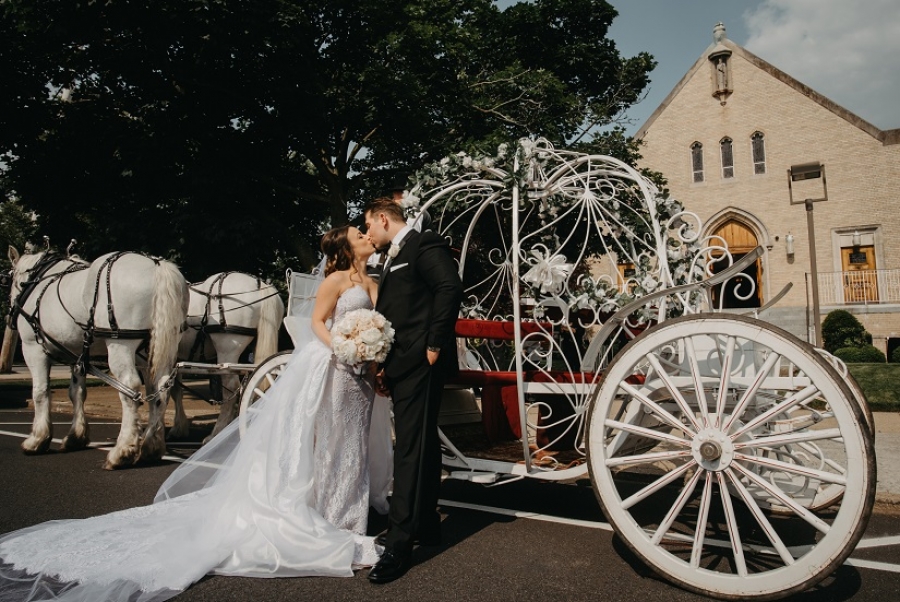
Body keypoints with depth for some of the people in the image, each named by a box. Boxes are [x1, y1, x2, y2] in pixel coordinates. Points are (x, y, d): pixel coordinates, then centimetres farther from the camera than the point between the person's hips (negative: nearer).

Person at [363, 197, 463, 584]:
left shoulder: (424, 244, -5)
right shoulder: (394, 259, 22)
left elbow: (450, 288, -19)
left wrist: (435, 345, -20)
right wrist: (384, 366, 13)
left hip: (420, 362, -10)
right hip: (401, 365, 10)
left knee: (410, 448, -9)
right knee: (421, 444, 16)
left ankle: (399, 544, -4)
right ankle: (426, 524, 28)